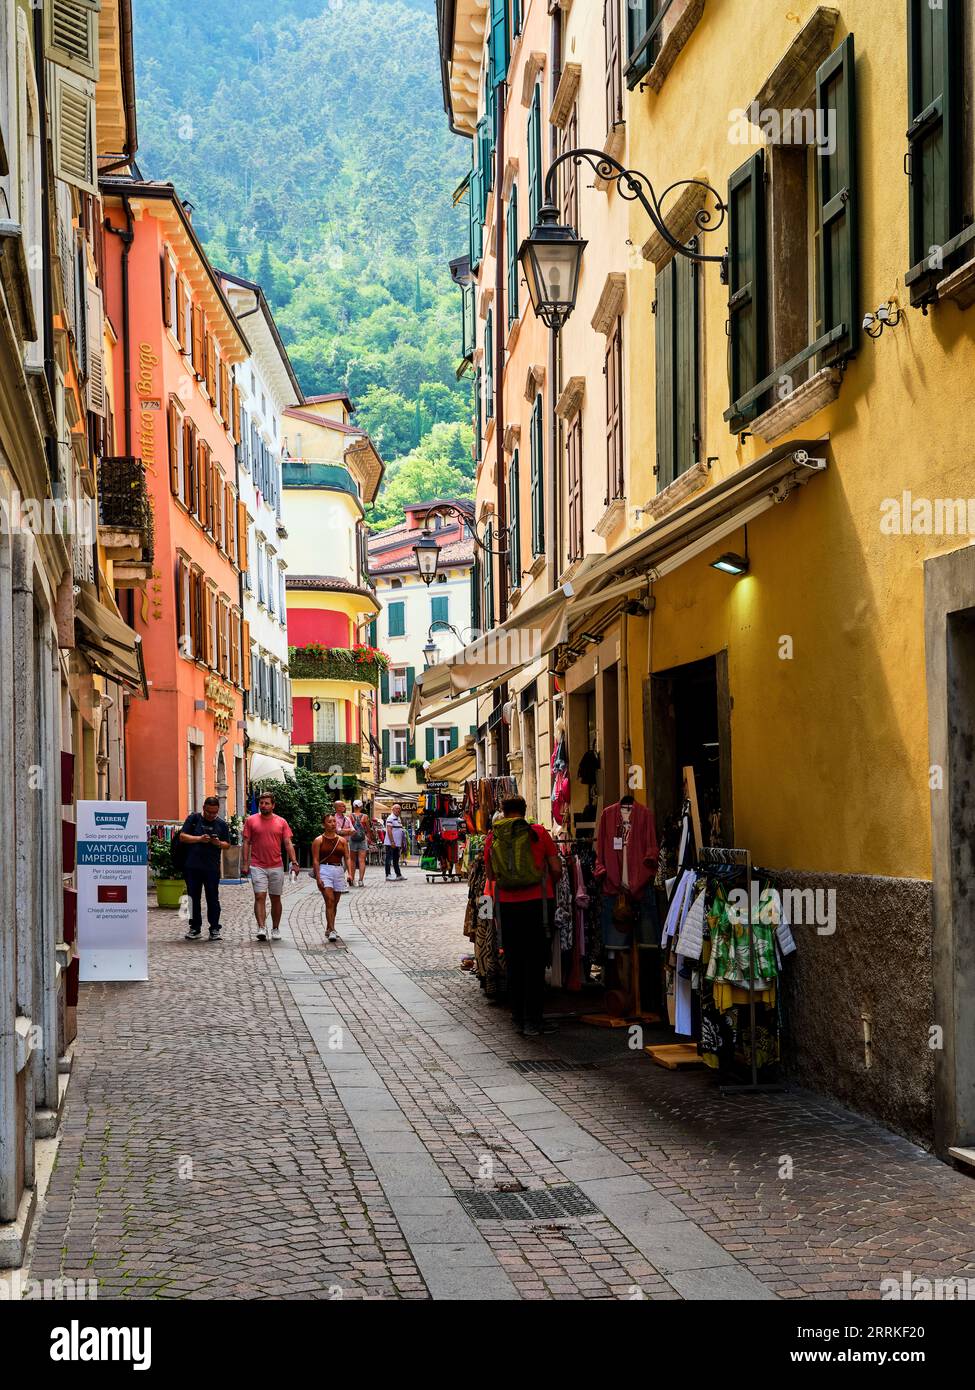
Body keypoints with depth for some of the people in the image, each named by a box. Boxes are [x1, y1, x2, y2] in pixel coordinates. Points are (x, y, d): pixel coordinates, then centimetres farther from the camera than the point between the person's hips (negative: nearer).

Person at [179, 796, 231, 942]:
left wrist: (218, 843, -11)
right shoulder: (194, 819, 4)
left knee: (213, 898, 0)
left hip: (212, 868, 0)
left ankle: (214, 929, 5)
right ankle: (195, 928, 15)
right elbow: (182, 837, -1)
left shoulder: (222, 824, 8)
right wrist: (199, 839, -15)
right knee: (194, 898, 6)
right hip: (193, 867, 0)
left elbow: (227, 845, 12)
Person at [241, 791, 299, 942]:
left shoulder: (281, 822, 5)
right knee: (259, 897, -12)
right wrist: (245, 863, -4)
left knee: (276, 899, 9)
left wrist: (294, 862, -8)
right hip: (257, 866, -2)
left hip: (276, 867, 2)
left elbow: (288, 843, 3)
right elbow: (246, 843, 3)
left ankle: (275, 929, 18)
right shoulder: (251, 820, 3)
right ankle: (261, 928, -18)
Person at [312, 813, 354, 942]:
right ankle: (332, 930, -19)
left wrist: (349, 873, -7)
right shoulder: (319, 841, -1)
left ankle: (328, 930, 23)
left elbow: (347, 858, 7)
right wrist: (318, 878, -14)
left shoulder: (342, 840, 10)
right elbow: (315, 860, -5)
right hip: (324, 871, -4)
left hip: (339, 871, 4)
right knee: (329, 901, -15)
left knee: (334, 903, 10)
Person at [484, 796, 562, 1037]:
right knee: (536, 962, 3)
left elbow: (491, 874, 9)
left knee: (514, 962, 12)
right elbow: (556, 869, -1)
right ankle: (533, 1019, 1)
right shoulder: (539, 833, -2)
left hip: (506, 905, 2)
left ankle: (519, 1017, 17)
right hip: (537, 901, -2)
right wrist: (550, 888, 18)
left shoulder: (492, 837, 3)